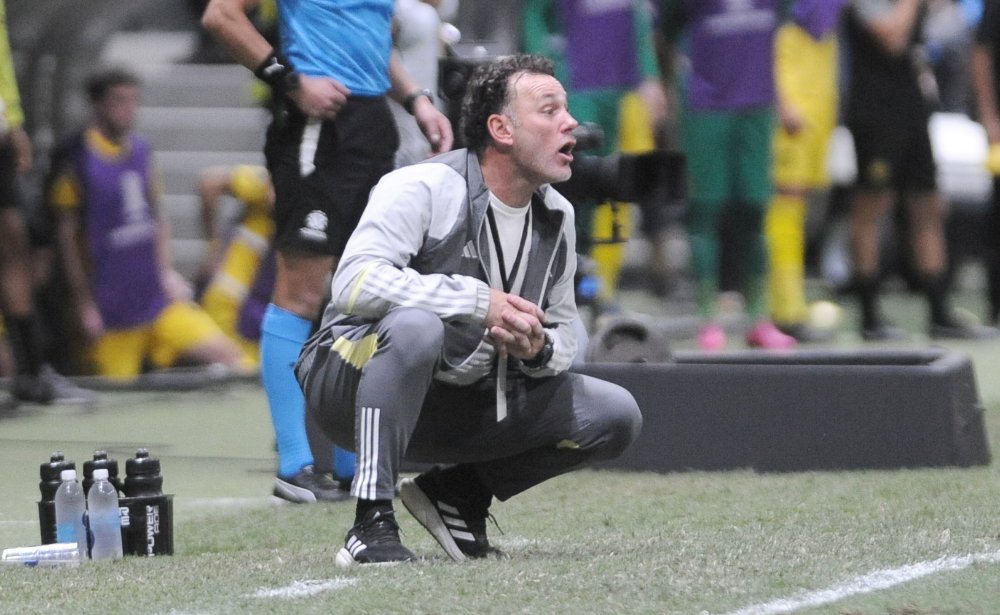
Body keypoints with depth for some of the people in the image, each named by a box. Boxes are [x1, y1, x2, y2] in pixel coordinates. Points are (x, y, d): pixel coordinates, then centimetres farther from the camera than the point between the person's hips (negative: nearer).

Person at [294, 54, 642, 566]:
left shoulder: (557, 217, 6)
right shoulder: (423, 188, -17)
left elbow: (562, 332, 14)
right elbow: (354, 284, -31)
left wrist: (538, 350, -12)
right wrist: (480, 302, -32)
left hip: (460, 403, 7)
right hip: (348, 384, -7)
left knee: (615, 414, -4)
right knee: (417, 325, -41)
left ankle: (458, 493, 10)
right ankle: (371, 523, -34)